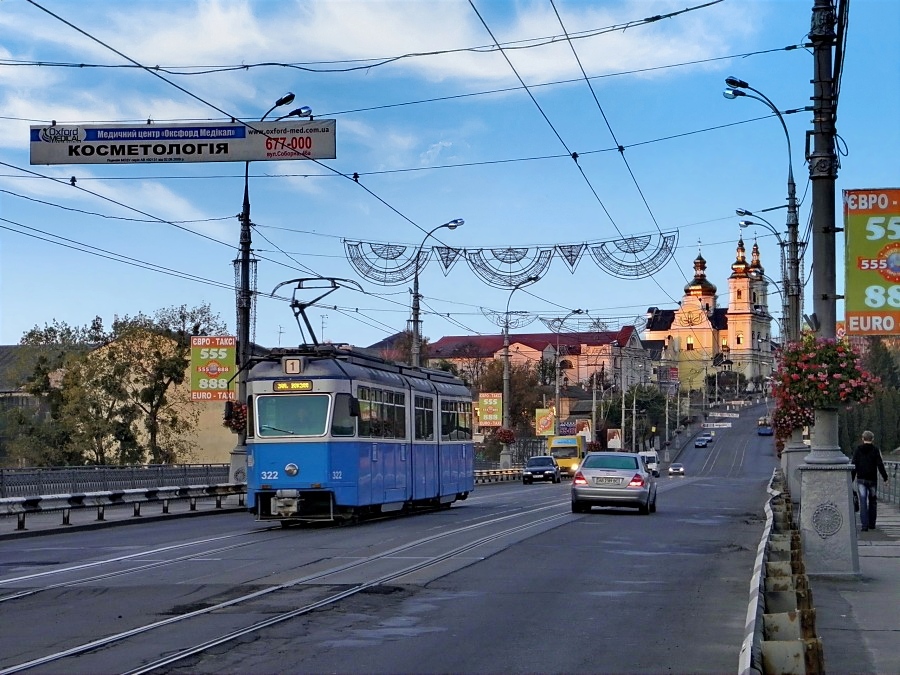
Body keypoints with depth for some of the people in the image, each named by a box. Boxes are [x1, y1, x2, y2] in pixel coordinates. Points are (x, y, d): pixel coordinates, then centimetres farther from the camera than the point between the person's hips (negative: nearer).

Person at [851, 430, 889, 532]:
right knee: (872, 501, 14)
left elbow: (854, 466, 2)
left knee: (863, 502, -2)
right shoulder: (875, 450, -2)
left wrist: (851, 479, 6)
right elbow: (880, 465, -7)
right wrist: (885, 478, -2)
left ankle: (864, 524, -10)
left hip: (861, 479, 0)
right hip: (872, 480, 0)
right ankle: (872, 524, 17)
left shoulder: (858, 450, 2)